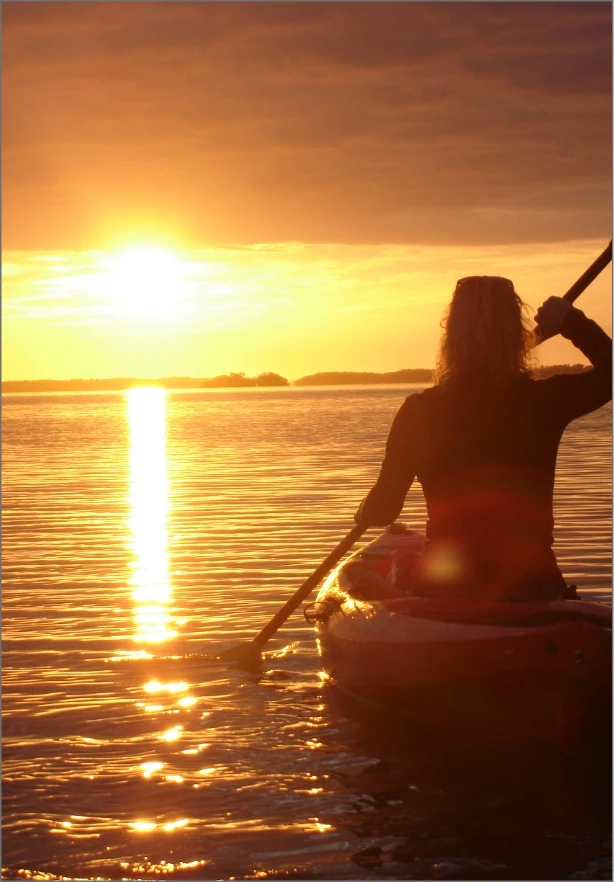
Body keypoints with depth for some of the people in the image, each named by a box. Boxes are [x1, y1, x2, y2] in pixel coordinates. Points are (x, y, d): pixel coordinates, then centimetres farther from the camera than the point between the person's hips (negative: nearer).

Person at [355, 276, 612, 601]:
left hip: (440, 593, 0)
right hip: (531, 590, 0)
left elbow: (381, 511, 5)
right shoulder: (545, 401, -4)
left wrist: (363, 514, 27)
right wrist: (572, 320, 25)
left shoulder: (420, 412, -4)